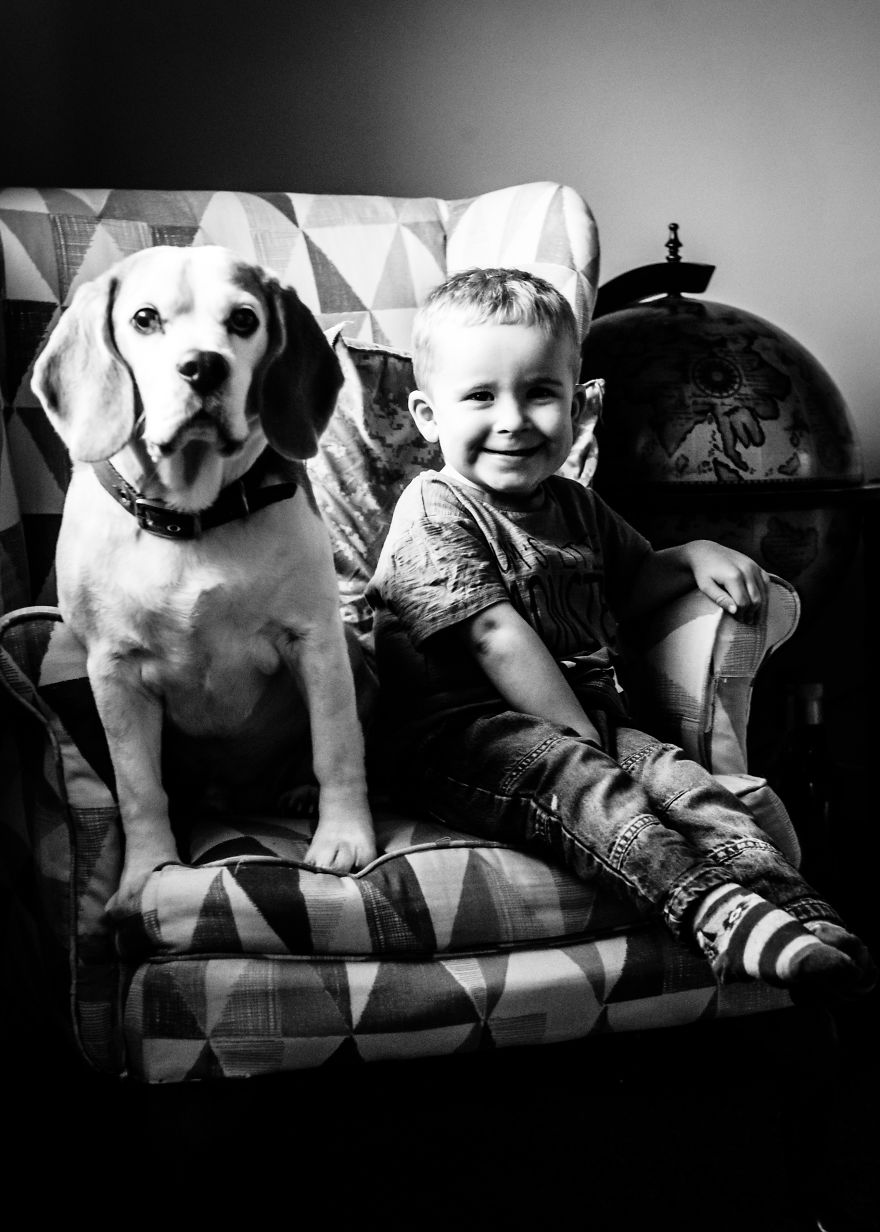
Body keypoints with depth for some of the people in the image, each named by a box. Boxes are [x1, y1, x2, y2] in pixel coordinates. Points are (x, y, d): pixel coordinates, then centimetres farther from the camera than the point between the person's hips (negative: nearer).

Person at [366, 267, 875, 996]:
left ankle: (796, 904, -28)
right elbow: (497, 636, -16)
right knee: (574, 782, -33)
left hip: (589, 719, 7)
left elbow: (626, 586, 33)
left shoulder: (572, 506, 18)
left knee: (677, 776, -18)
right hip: (461, 734, -7)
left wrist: (695, 555, 12)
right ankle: (714, 910, -46)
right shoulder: (435, 513, -8)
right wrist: (577, 736, -19)